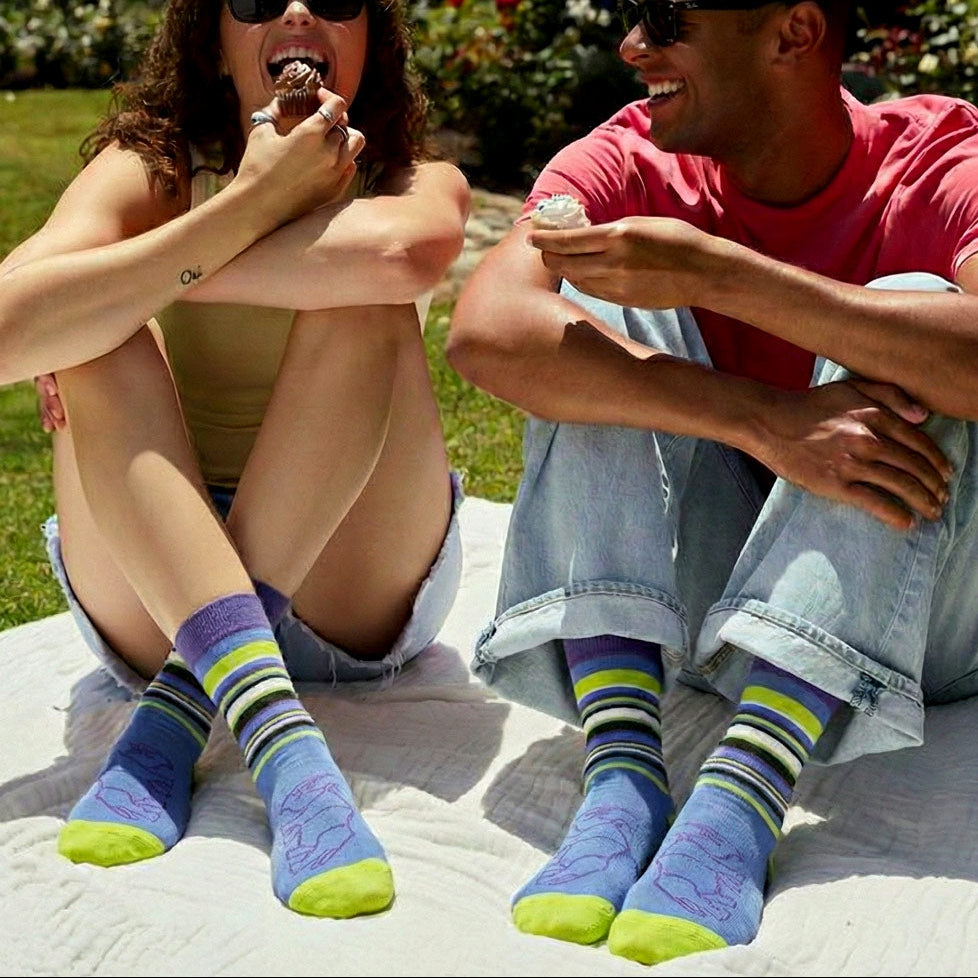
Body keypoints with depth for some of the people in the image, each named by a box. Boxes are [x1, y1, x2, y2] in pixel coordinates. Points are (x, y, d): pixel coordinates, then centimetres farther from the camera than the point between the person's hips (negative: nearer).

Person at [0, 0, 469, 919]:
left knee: (364, 295, -21)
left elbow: (409, 251, -31)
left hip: (358, 593, 0)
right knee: (107, 333, -22)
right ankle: (275, 730, -42)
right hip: (152, 596, 1)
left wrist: (126, 280, -23)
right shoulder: (151, 173, -2)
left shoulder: (418, 182, -1)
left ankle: (174, 715, -29)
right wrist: (254, 205, -25)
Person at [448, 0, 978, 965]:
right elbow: (484, 332, -27)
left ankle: (742, 792, -37)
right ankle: (621, 773, -31)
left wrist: (717, 273, -34)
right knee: (608, 305, -16)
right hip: (700, 599, 2)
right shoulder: (629, 165, -6)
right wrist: (769, 422, -36)